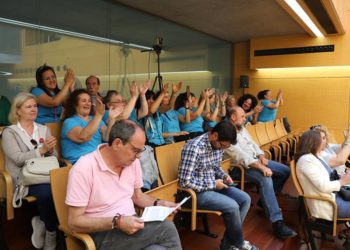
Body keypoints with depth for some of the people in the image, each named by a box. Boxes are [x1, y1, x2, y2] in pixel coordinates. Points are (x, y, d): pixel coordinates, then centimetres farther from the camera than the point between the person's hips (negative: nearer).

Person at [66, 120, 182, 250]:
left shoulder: (132, 162, 1)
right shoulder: (84, 168, -18)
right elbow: (74, 221, -16)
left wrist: (157, 203, -2)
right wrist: (117, 222, -27)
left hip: (130, 224, 6)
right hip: (103, 233, -5)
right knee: (167, 229, -23)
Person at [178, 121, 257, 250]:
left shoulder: (219, 144, -1)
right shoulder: (194, 147, -27)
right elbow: (185, 181, -27)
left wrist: (224, 176, -4)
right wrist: (213, 184, -21)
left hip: (214, 185, 9)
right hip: (197, 191, -9)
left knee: (245, 199, -2)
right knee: (232, 206, -22)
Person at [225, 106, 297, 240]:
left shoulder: (242, 128, 14)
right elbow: (241, 157, -25)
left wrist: (261, 156, -3)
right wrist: (261, 167, -29)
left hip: (256, 160, 10)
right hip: (240, 166, -10)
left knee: (285, 171, 5)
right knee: (265, 179, -34)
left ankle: (266, 200, 15)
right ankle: (277, 223, -30)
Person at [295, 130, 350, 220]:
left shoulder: (316, 157, 13)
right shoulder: (306, 159, -19)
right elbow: (323, 186, -24)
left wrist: (342, 178, -5)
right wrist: (342, 182, -10)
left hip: (333, 195, 10)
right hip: (326, 205, -10)